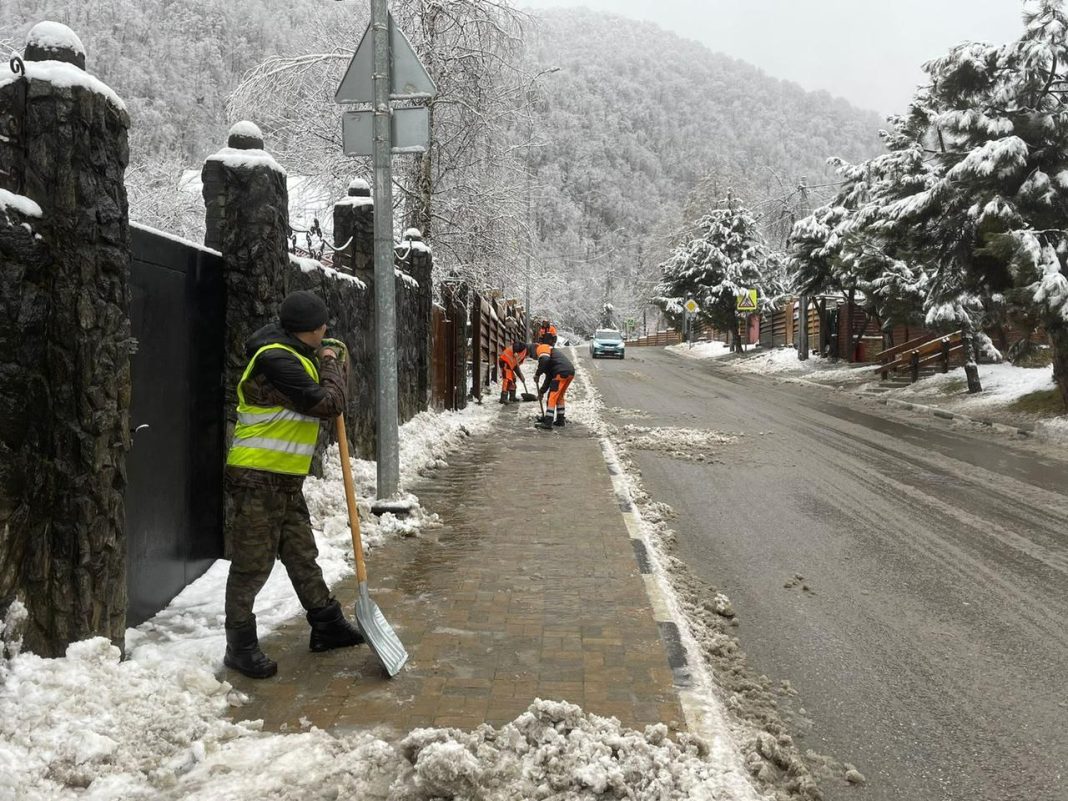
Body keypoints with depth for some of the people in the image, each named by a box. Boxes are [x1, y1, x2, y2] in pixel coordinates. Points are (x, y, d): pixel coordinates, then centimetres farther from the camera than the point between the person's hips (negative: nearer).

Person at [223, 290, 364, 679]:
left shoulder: (298, 356, 14)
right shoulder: (276, 360, -19)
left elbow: (332, 402, 20)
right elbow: (328, 404, -20)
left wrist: (332, 360, 6)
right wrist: (331, 363, -3)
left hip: (286, 481, 10)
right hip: (256, 481, -10)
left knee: (303, 556, 17)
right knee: (252, 565, 0)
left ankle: (328, 626, 29)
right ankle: (240, 647, 13)